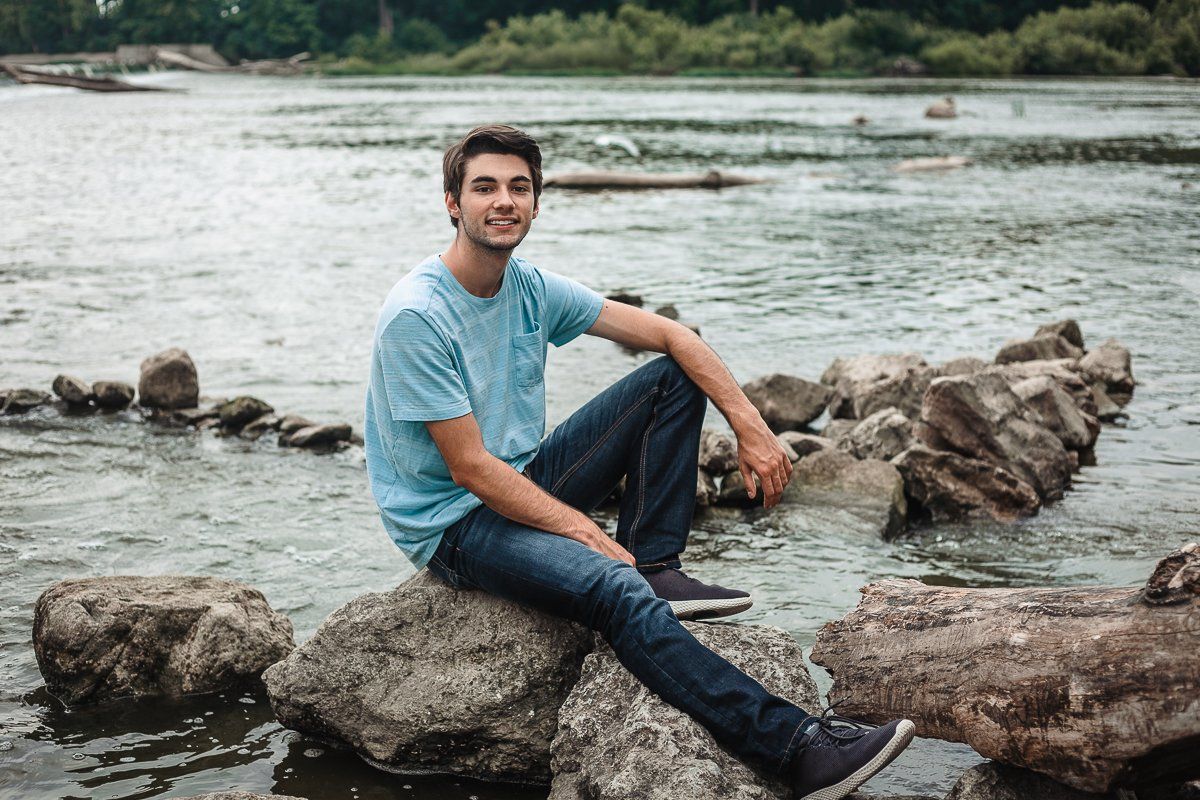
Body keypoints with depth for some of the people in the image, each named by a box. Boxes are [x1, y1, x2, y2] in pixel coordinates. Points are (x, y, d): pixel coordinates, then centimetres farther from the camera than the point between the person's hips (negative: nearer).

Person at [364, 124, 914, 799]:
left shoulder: (532, 288, 1)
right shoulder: (415, 317, -20)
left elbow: (671, 334, 2)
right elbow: (471, 469, -21)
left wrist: (751, 427, -9)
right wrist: (588, 533, -23)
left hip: (528, 484, 8)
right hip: (453, 523, -8)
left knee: (672, 377, 0)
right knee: (613, 588, -35)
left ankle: (655, 566, -10)